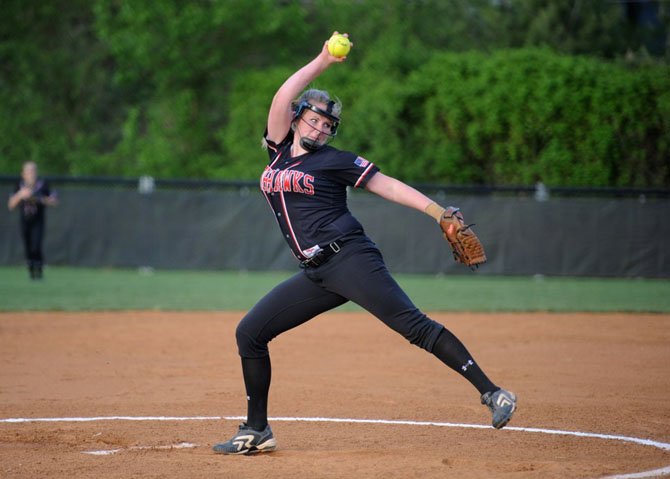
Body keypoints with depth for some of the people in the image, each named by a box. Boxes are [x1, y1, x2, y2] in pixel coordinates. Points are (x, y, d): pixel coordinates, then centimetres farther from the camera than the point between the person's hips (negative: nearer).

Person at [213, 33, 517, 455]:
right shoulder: (279, 151, 17)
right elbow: (283, 98, 6)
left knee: (414, 325, -17)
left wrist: (437, 211, -13)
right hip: (315, 275, 6)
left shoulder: (335, 161, 4)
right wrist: (322, 62, 3)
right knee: (249, 333, 2)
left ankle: (493, 393, -21)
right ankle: (257, 432, 11)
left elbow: (387, 185, -2)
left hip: (350, 258, -6)